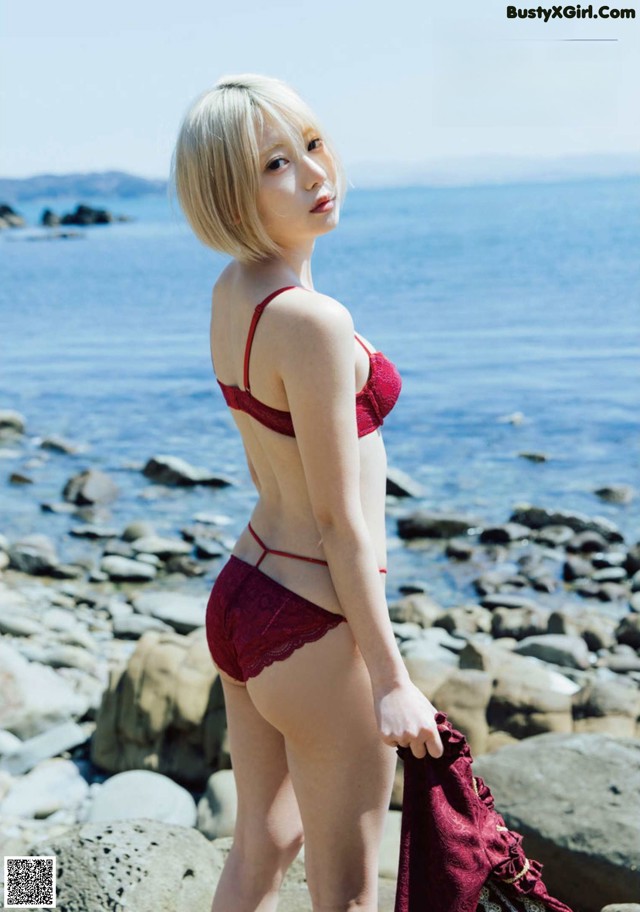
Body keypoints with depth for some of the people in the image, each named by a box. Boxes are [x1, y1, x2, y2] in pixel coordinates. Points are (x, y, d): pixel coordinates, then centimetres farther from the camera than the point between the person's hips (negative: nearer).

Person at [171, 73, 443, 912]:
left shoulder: (232, 290, 3)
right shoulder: (311, 319, -25)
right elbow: (341, 520, -22)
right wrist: (391, 679, -14)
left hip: (241, 596, 9)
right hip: (313, 631, -9)